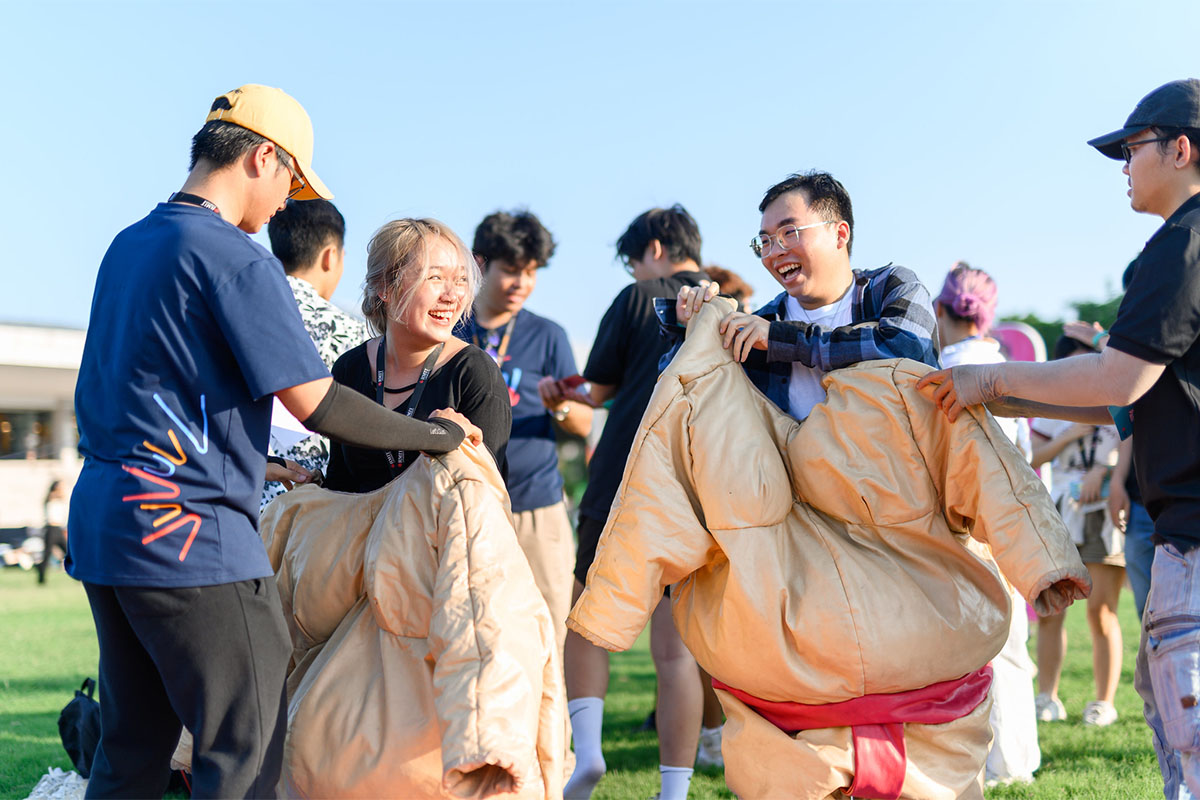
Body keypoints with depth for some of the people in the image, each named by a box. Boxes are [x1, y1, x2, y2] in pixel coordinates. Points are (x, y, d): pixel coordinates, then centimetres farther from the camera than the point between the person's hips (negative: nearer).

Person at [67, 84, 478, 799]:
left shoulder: (127, 245, 15)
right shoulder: (239, 260, -13)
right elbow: (317, 405, -17)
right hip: (190, 529, -9)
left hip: (101, 520, 9)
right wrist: (433, 435, -4)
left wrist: (257, 465, 26)